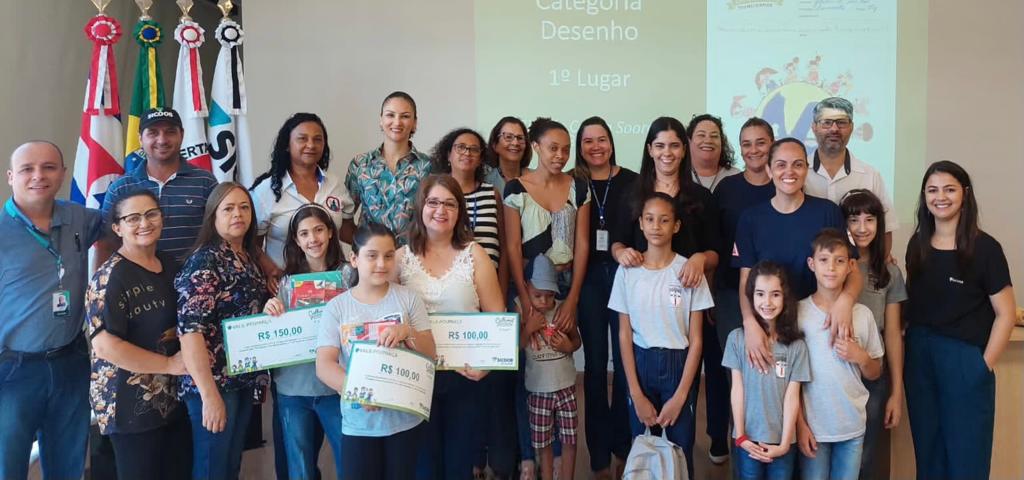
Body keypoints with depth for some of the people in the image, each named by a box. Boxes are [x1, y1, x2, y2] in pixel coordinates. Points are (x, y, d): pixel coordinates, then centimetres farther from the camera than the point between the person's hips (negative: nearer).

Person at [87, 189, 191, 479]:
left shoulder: (170, 265, 8)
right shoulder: (109, 278, -14)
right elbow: (106, 346, -22)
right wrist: (169, 364, -18)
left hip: (177, 396, 7)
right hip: (132, 405, -7)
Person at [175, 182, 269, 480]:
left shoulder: (249, 258, 10)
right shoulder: (205, 260, -14)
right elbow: (190, 329, -22)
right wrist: (209, 394, -25)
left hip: (243, 380, 8)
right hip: (213, 383, -8)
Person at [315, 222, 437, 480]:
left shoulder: (408, 297, -1)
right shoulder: (337, 306, -3)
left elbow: (430, 355, 0)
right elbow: (324, 365, -10)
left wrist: (407, 332, -19)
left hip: (407, 419, 1)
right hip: (359, 423, 0)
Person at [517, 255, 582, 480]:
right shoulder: (521, 311, -10)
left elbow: (577, 340, 8)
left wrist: (569, 346, -13)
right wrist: (528, 328, -24)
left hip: (566, 386, 1)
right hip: (538, 389, -1)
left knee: (569, 440, 8)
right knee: (543, 442, 11)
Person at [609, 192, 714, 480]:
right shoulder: (627, 272, -4)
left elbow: (696, 339, -6)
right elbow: (625, 336, -1)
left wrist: (680, 396, -10)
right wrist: (636, 394, -5)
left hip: (679, 365, -1)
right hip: (640, 365, 1)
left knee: (680, 450, 4)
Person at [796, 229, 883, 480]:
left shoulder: (862, 314, 0)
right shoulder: (799, 312, -8)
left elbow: (874, 374, 9)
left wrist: (861, 357, -11)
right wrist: (800, 424, -7)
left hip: (853, 426, 2)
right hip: (813, 426, -2)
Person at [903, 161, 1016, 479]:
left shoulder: (984, 248, -9)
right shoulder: (917, 244, 5)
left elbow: (1005, 314, -8)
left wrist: (984, 366, -10)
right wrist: (913, 342, 4)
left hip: (965, 358, -4)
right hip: (919, 354, 4)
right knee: (927, 450, 15)